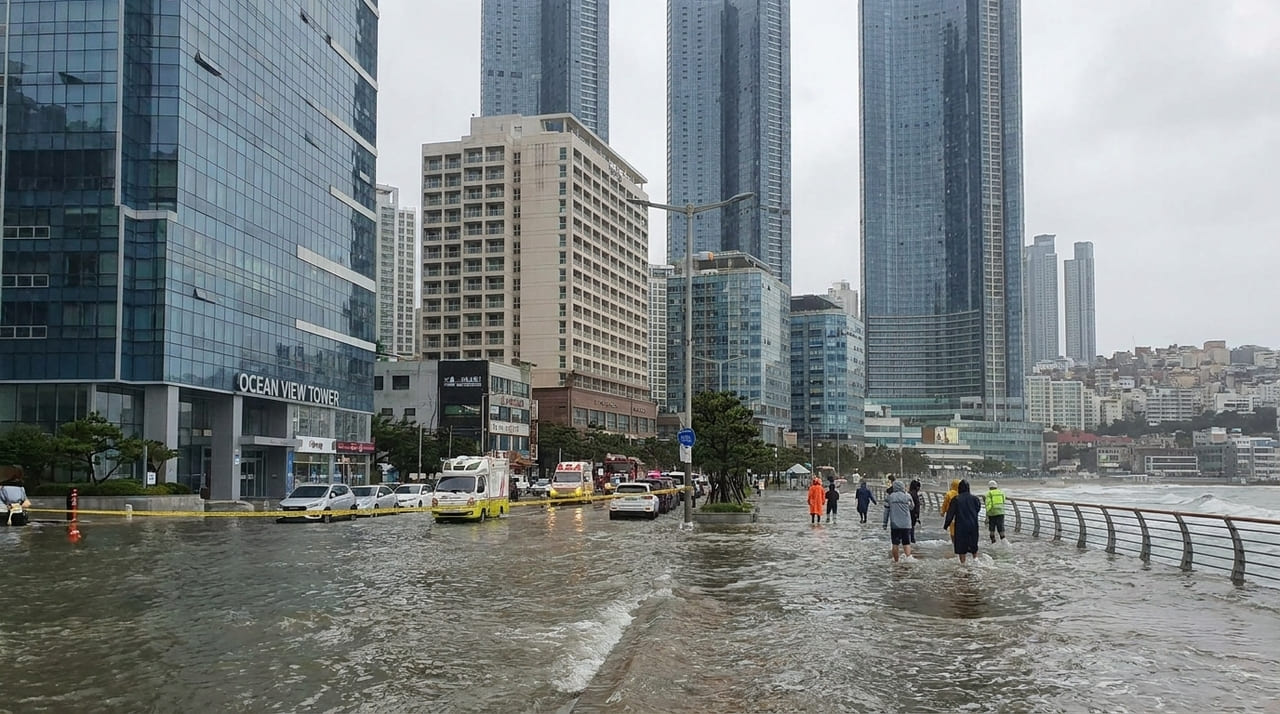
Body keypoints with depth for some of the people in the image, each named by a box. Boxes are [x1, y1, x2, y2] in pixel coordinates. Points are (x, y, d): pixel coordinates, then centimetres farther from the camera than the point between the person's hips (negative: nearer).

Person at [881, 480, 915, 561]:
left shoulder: (889, 497, 1)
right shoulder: (907, 496, 1)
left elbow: (886, 511, 5)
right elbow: (911, 507, 16)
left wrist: (885, 523, 14)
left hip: (894, 524, 0)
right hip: (906, 524, 0)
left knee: (895, 544, 6)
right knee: (907, 543, 2)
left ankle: (896, 561, 10)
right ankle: (909, 556, -18)